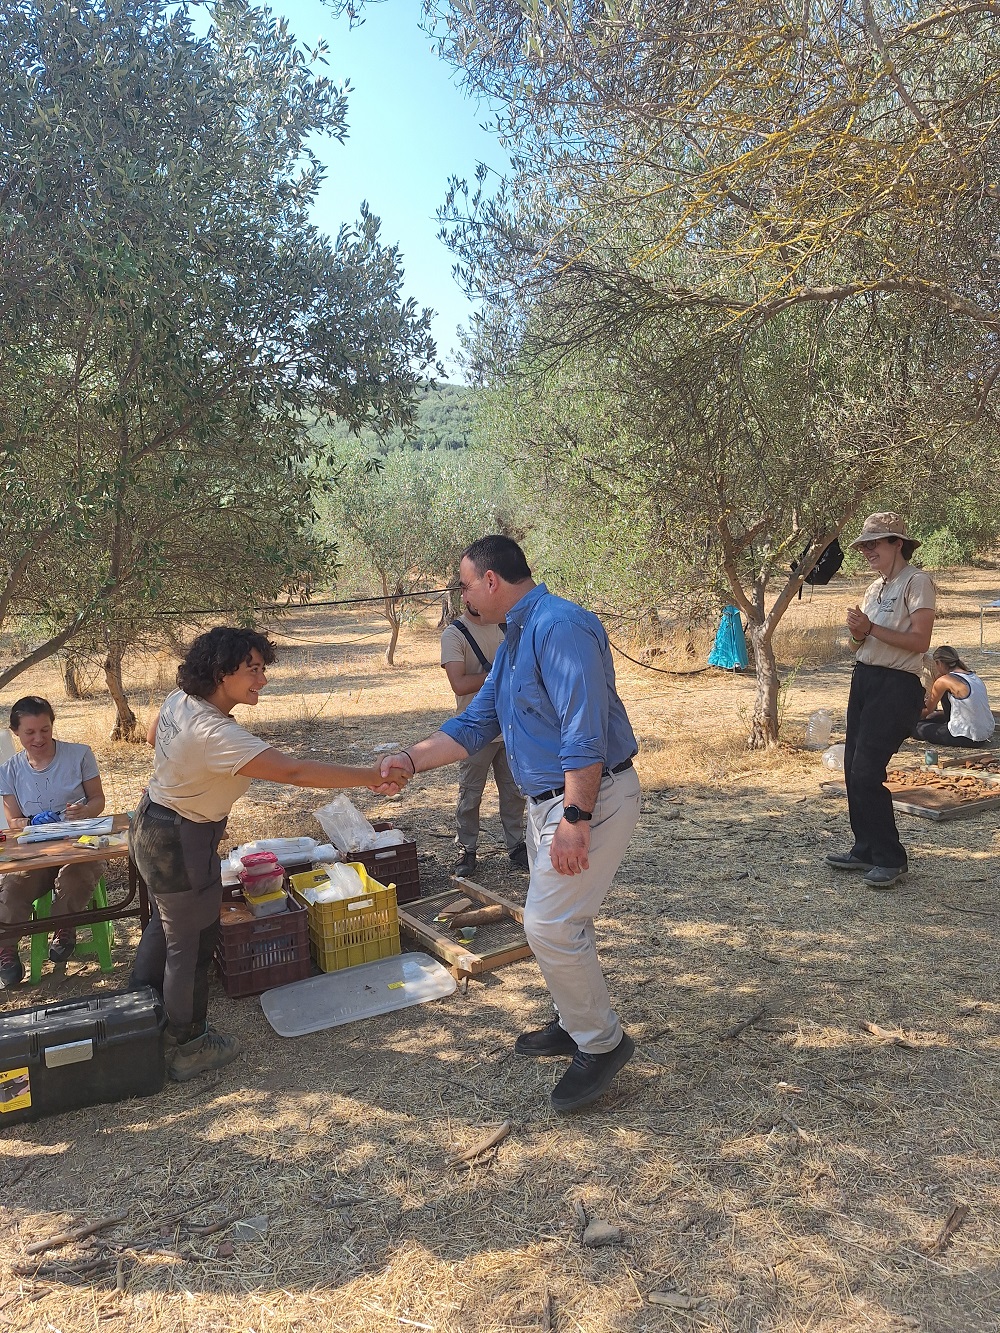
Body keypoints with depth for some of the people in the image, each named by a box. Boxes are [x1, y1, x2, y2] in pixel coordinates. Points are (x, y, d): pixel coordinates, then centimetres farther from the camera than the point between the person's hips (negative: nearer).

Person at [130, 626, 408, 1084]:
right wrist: (371, 777, -39)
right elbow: (295, 771, -41)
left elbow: (153, 737, 16)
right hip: (181, 843, -10)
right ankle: (187, 1048, 26)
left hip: (153, 825, 10)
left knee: (165, 922, 29)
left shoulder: (179, 699, -7)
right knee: (191, 944, 7)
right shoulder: (216, 734, -36)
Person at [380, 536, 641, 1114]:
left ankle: (602, 1043, 10)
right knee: (560, 919, 18)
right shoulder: (515, 641, 14)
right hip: (549, 800, 10)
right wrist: (410, 760, 13)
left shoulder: (559, 626, -20)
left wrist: (576, 819, -28)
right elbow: (475, 725, 19)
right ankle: (577, 1024, 35)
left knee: (551, 924, -8)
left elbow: (585, 730, -26)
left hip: (591, 798, -10)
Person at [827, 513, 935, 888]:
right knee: (853, 770, 9)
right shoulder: (876, 587, 17)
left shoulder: (916, 582, -9)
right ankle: (866, 850, 21)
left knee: (866, 773, -11)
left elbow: (920, 641, -18)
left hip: (897, 687, -9)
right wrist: (857, 631, -3)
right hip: (864, 680, 9)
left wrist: (872, 628, -18)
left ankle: (890, 858, 2)